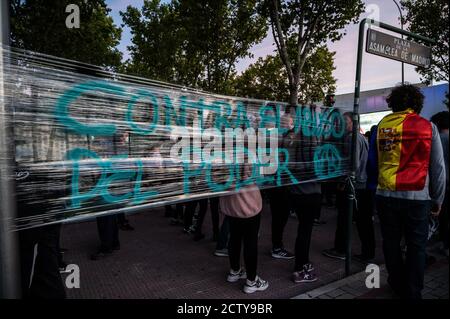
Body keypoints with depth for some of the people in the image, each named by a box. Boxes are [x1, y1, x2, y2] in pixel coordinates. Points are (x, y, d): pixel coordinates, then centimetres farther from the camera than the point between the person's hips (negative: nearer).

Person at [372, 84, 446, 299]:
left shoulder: (382, 125, 4)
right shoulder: (427, 127, 1)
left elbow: (374, 161, 3)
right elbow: (438, 167, 2)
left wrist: (377, 184, 11)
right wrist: (437, 199, 10)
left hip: (385, 194, 2)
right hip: (417, 197, -1)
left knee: (391, 242, 16)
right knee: (416, 246, 11)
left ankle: (398, 285, 32)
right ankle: (412, 293, 18)